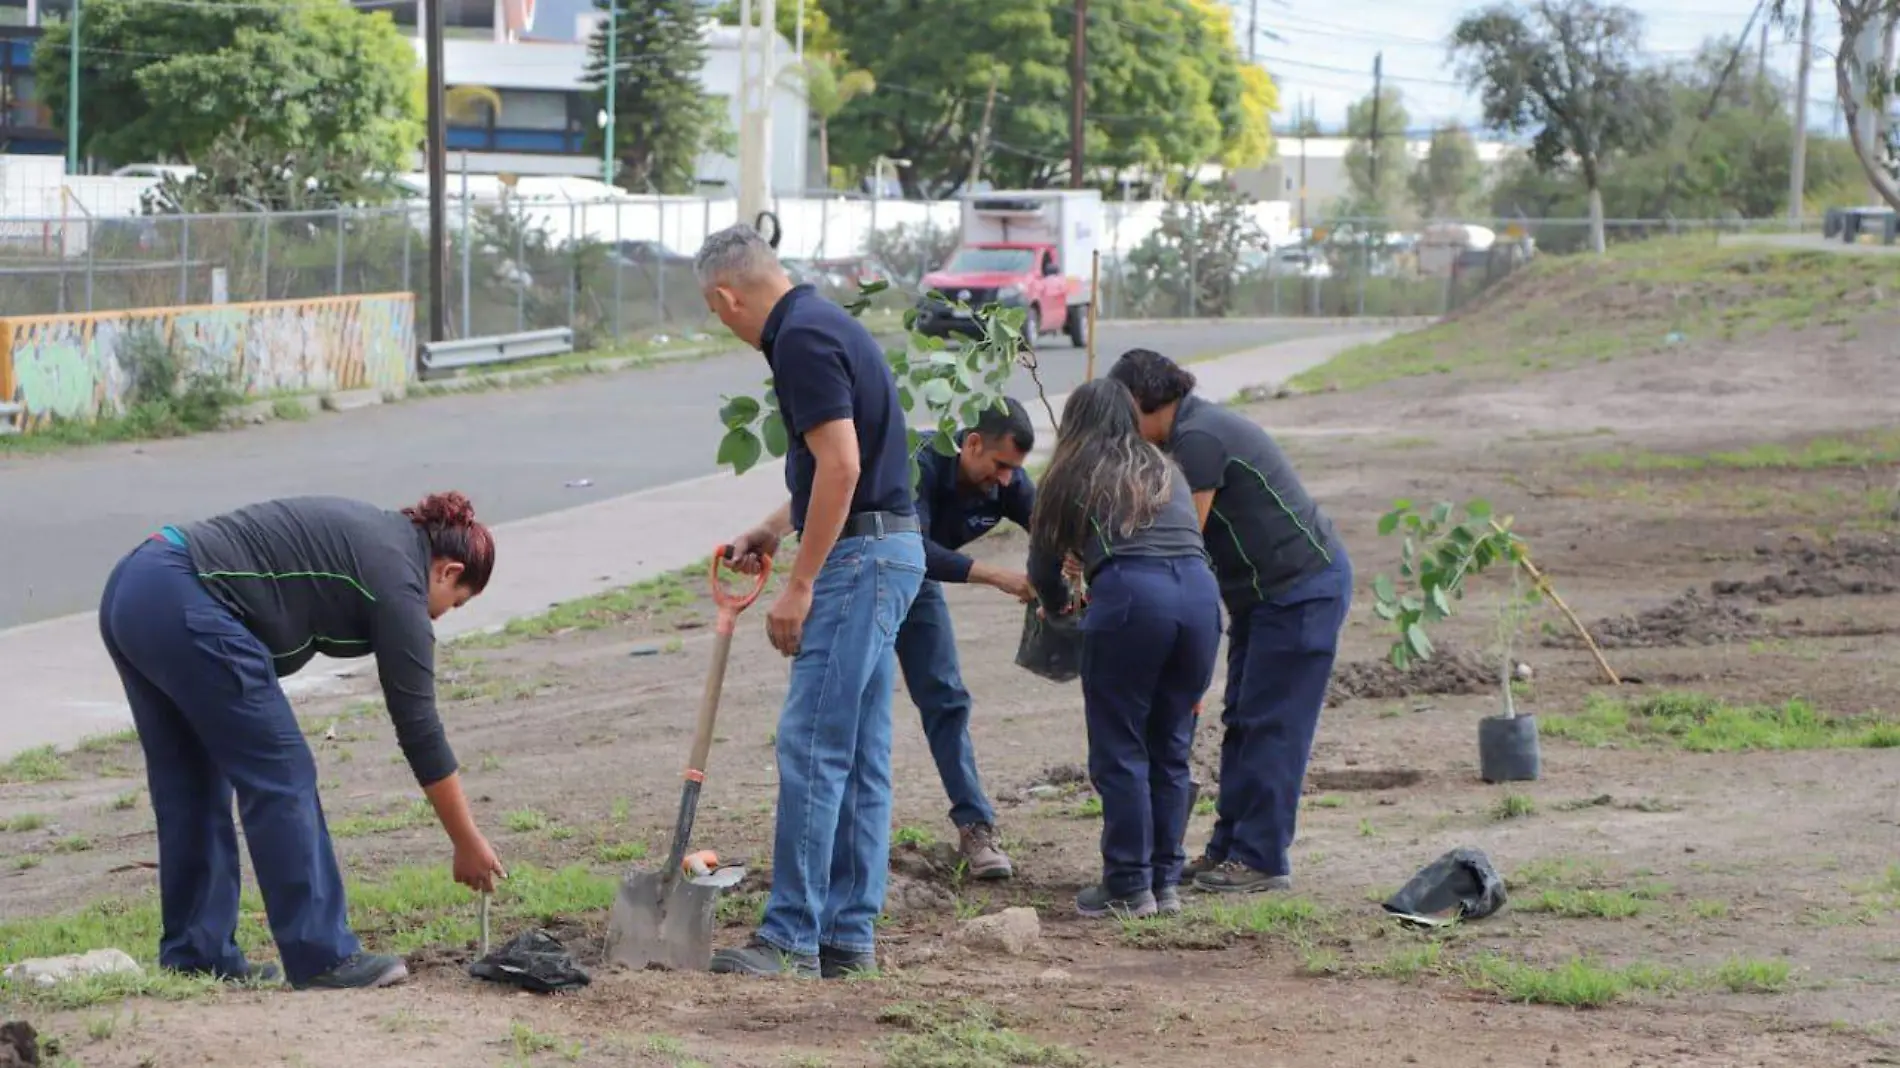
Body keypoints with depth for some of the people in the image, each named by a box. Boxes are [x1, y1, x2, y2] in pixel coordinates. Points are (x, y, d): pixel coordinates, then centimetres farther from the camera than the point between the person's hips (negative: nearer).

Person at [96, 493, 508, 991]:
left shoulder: (376, 535, 23)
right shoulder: (398, 578, -1)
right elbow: (417, 726, 1)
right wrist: (469, 845, 7)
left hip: (130, 585, 10)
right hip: (183, 608, -10)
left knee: (190, 788, 16)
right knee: (281, 778, 0)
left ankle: (196, 957, 20)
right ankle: (321, 957, 3)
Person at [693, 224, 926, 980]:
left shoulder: (801, 340, -15)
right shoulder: (822, 325, 17)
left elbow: (841, 466, -22)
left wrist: (800, 584, -20)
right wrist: (771, 531, 28)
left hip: (859, 556, -10)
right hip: (884, 549, 10)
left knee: (813, 747, -9)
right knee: (860, 755, 10)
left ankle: (792, 938, -8)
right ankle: (849, 936, 13)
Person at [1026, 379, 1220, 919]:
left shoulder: (1071, 477, 17)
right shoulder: (1166, 473, 29)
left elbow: (1042, 566, 21)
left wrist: (1058, 604, 44)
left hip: (1130, 592, -4)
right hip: (1200, 591, 4)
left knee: (1120, 751, 4)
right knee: (1170, 748, 14)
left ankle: (1129, 887, 4)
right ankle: (1166, 880, 18)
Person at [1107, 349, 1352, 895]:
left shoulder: (1198, 438, -19)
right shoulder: (1197, 429, 14)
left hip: (1303, 588, -11)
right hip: (1266, 593, 11)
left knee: (1272, 725, -7)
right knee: (1242, 721, 12)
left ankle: (1262, 858, -3)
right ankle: (1230, 846, 17)